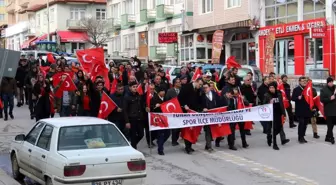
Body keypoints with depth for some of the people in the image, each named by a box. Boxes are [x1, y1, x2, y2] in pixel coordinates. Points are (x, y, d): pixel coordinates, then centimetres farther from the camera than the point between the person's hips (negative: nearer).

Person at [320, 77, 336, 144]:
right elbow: (322, 99, -11)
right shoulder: (324, 90, -6)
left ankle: (328, 137, 20)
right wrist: (330, 98, -20)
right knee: (330, 125, -7)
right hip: (329, 110, -6)